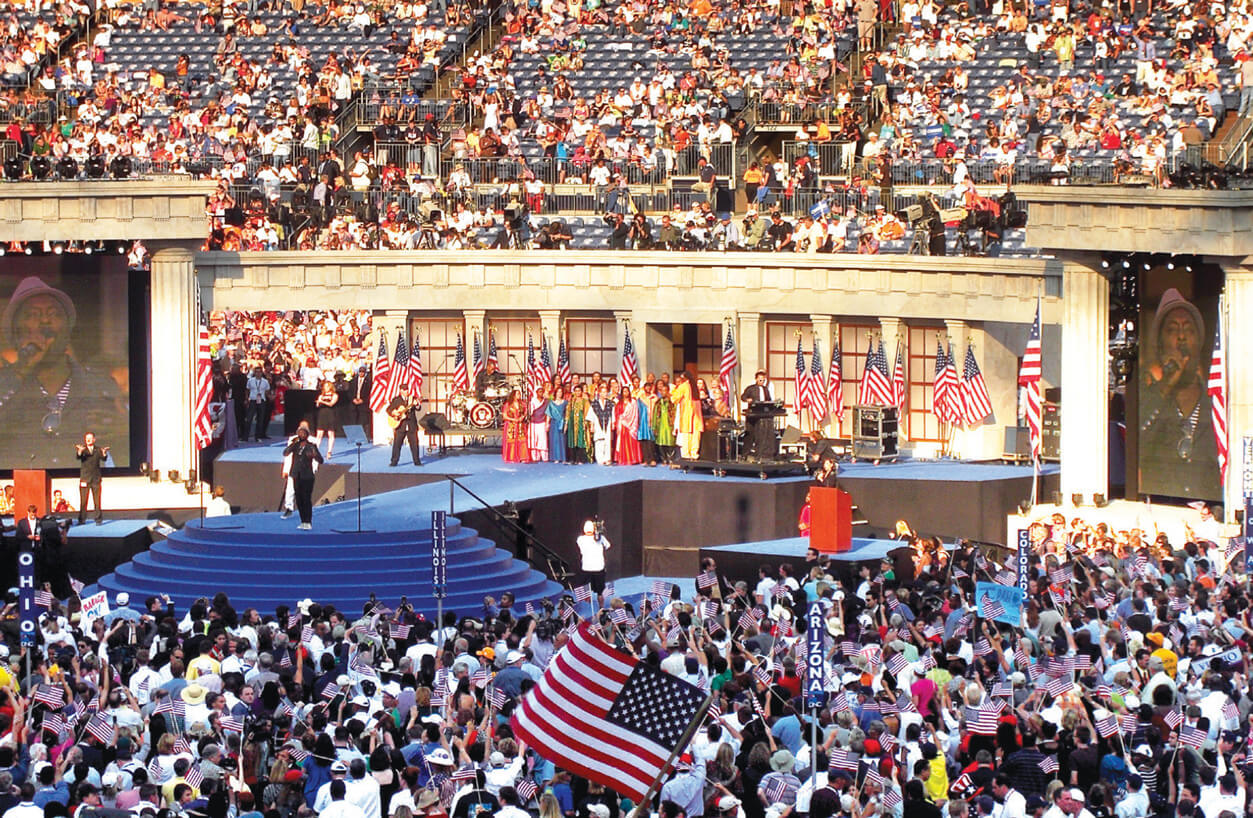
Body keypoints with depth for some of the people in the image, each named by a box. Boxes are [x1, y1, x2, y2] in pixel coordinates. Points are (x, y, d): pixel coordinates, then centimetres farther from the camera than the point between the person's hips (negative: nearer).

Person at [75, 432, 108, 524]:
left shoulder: (98, 449, 6)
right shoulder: (83, 449, 4)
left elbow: (103, 459, -9)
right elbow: (78, 457, -15)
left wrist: (104, 453, -33)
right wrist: (80, 452, -38)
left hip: (96, 479, 0)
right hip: (84, 478, 0)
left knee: (97, 500, 0)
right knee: (83, 500, 0)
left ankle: (98, 519, 6)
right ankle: (82, 519, 6)